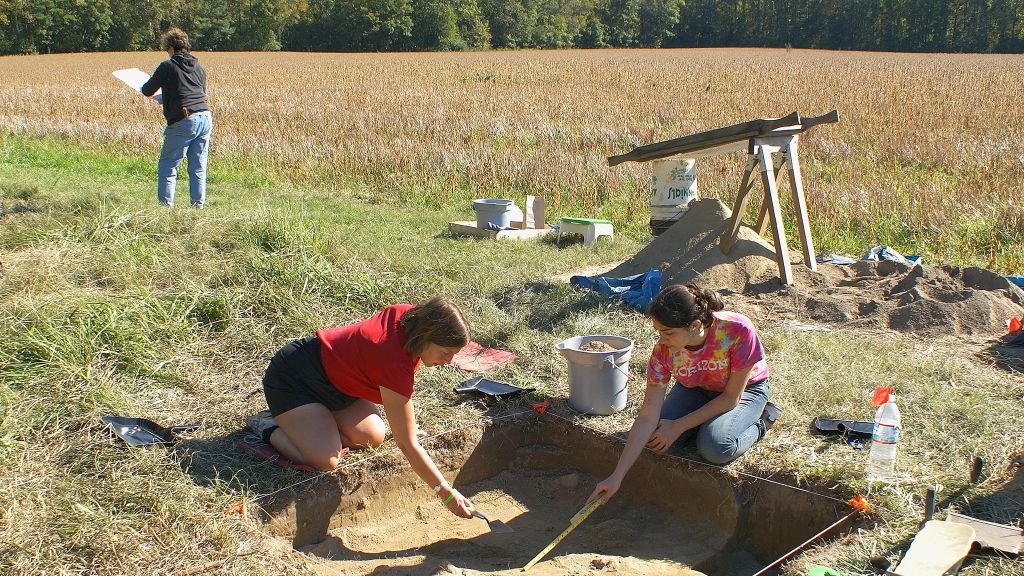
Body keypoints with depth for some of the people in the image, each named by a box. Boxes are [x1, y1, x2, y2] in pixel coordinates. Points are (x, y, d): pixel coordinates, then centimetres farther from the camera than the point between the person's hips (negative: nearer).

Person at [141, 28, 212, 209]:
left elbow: (148, 91, 4)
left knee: (167, 166, 3)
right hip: (205, 117, 6)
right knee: (198, 167, 10)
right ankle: (198, 206, 11)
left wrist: (145, 87, 30)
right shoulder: (199, 67, 17)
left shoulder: (167, 66, -1)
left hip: (183, 122, -6)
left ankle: (165, 205, 0)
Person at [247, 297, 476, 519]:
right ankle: (268, 427, 3)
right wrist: (447, 493, -29)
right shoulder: (396, 365, -37)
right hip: (291, 380, -9)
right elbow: (408, 445, -31)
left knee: (373, 438, -2)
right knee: (325, 461, -23)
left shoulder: (409, 316, -15)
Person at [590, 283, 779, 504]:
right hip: (695, 390, 3)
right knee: (653, 436, -21)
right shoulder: (663, 351, -28)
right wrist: (617, 476, -27)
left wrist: (679, 426, -25)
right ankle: (706, 421, 7)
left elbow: (731, 397, -24)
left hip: (745, 389, -3)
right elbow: (647, 417, -24)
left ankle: (758, 423, 0)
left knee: (716, 448, -30)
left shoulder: (738, 331, -37)